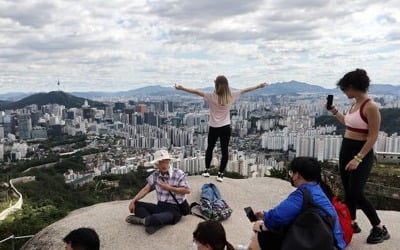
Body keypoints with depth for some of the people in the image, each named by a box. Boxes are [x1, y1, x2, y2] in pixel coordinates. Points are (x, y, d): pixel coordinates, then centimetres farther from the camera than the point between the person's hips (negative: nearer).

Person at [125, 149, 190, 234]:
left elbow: (187, 190, -13)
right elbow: (146, 189, 4)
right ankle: (154, 222, -25)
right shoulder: (155, 175, 6)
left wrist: (169, 188, -15)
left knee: (156, 218, -40)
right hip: (160, 206, 7)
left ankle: (142, 220, -15)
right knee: (136, 205, -11)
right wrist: (133, 201, -7)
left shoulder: (178, 173, -9)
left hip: (174, 209, -7)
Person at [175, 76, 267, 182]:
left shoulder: (212, 96, -11)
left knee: (210, 148, 18)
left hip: (214, 127, 0)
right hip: (226, 127, 1)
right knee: (224, 150, 7)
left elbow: (196, 92, -9)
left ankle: (206, 170, 27)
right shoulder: (231, 96, -6)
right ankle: (220, 174, 10)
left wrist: (182, 88, -2)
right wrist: (259, 85, 17)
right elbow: (245, 90, 5)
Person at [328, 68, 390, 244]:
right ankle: (352, 224, 29)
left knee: (356, 193, -7)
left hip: (361, 152, -8)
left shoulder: (370, 107, -19)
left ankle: (380, 229, 11)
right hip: (346, 149, 9)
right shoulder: (355, 104, 7)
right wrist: (334, 111, 20)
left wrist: (358, 158, -23)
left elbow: (373, 137, -19)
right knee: (348, 190, 13)